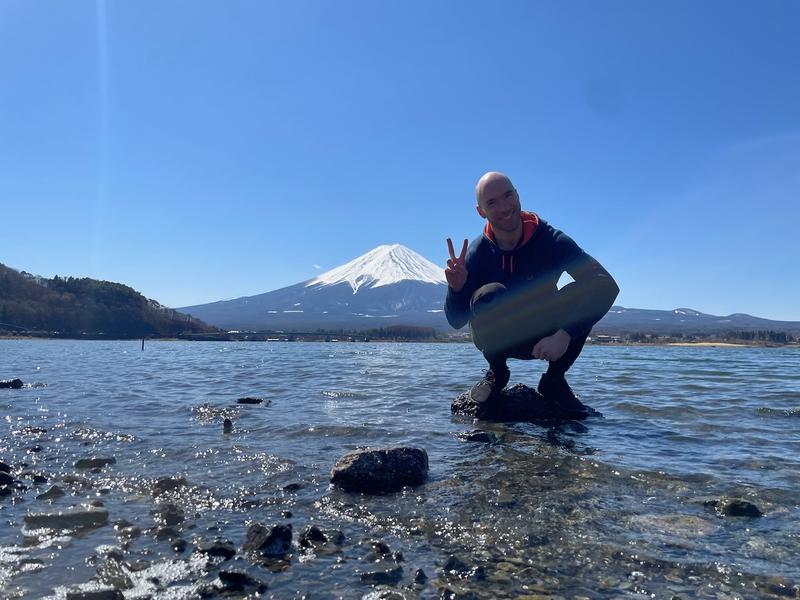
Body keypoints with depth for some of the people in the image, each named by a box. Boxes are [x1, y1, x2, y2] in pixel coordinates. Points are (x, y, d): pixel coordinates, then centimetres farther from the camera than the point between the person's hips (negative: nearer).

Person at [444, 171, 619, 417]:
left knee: (579, 294, -26)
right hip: (499, 340, 0)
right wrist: (457, 289, -37)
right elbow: (456, 321, -15)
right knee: (490, 294, -30)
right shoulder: (477, 253, -15)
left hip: (546, 339, 1)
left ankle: (553, 380, -7)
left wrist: (564, 334, -40)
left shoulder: (550, 240, -18)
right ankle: (496, 373, -5)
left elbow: (606, 285, -29)